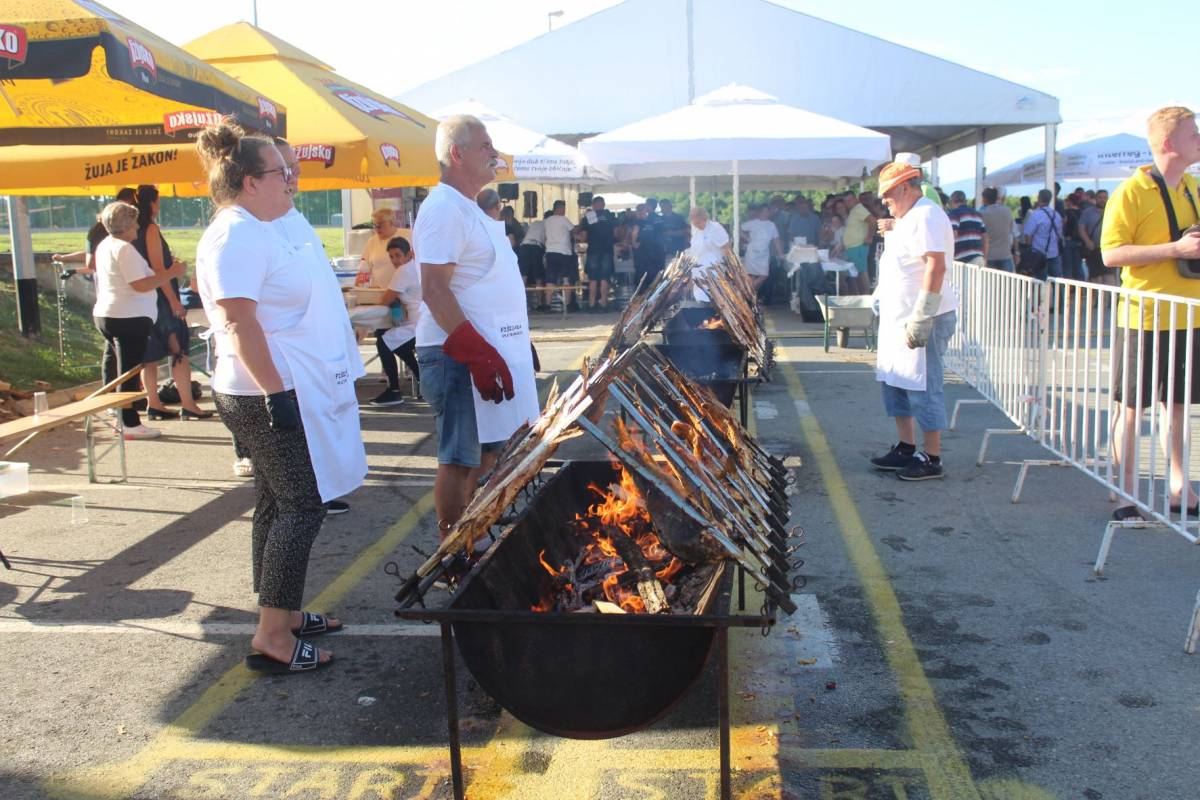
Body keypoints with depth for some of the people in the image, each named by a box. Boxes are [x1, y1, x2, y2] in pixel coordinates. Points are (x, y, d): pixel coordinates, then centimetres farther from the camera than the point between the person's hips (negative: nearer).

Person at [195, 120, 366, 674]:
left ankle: (284, 614, 25)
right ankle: (272, 639, -3)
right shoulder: (234, 238, -16)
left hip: (297, 393, 10)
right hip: (272, 397, -10)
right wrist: (277, 392, -26)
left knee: (278, 505, 14)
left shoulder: (267, 229, 16)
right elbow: (239, 323, -23)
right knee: (301, 507, -8)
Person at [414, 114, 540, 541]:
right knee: (460, 460, -4)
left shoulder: (467, 208, 18)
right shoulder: (444, 209, -14)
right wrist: (477, 354, -26)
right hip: (460, 357, -10)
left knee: (483, 455, 16)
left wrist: (491, 352, 22)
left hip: (485, 350, 10)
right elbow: (435, 290, -22)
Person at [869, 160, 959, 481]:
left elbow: (936, 266, -25)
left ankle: (932, 460, 3)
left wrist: (921, 319, -28)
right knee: (894, 383, 16)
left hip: (922, 321, -11)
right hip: (898, 319, 11)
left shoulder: (926, 216, -16)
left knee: (922, 389, -6)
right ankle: (906, 449, 27)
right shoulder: (909, 217, 17)